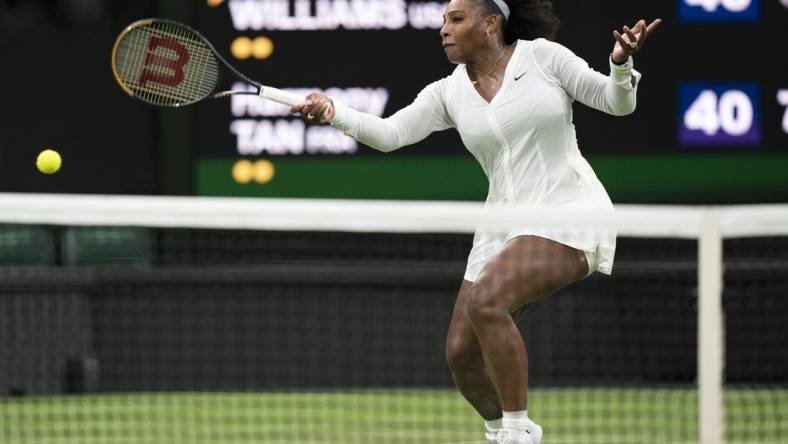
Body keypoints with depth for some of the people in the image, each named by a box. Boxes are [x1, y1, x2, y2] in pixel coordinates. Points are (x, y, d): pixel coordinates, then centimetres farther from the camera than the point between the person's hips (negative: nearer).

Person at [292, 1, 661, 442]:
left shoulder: (542, 56, -3)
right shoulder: (449, 93, 8)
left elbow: (617, 102, -1)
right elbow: (389, 133, -4)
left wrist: (621, 65, -22)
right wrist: (333, 112, -20)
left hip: (568, 212, -6)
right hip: (504, 227, 6)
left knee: (486, 302, -29)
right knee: (461, 352, 0)